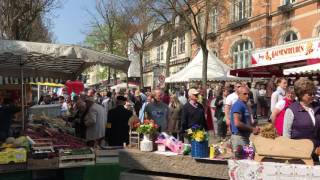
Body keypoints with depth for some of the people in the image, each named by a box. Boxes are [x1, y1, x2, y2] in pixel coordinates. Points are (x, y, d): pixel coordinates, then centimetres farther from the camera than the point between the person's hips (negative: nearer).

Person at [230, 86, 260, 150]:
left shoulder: (244, 105, 17)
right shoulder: (238, 105, -14)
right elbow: (237, 123, -24)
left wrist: (253, 129, 6)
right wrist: (252, 129, -14)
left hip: (245, 137, 10)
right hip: (239, 137, -10)